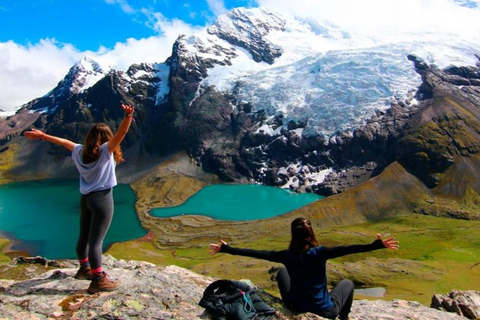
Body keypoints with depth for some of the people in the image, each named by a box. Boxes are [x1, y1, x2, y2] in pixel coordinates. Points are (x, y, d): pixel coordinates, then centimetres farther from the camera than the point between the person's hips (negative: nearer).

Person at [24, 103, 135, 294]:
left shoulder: (80, 151, 7)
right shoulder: (105, 151, -12)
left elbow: (63, 141, 24)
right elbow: (121, 134, -27)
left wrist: (43, 136, 37)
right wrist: (128, 117, -42)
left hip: (85, 198, 8)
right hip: (102, 198, -7)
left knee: (84, 236, 19)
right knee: (96, 240, -6)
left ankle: (84, 269, 38)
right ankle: (98, 280, 1)